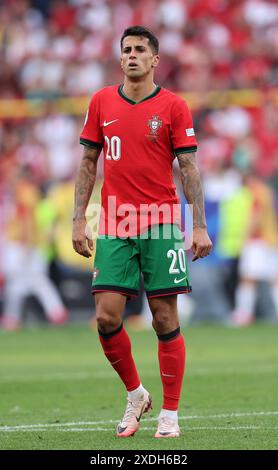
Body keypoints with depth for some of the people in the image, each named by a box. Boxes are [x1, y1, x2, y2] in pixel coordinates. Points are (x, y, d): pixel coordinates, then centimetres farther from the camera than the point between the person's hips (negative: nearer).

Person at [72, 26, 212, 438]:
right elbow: (88, 163, 12)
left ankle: (169, 414, 6)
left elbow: (189, 168, -1)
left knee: (165, 319, -2)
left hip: (161, 224, -2)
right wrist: (79, 220, 5)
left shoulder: (173, 106, 0)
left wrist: (200, 226, -8)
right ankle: (135, 395, 16)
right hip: (114, 227, 3)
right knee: (107, 317, -6)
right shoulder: (102, 102, 8)